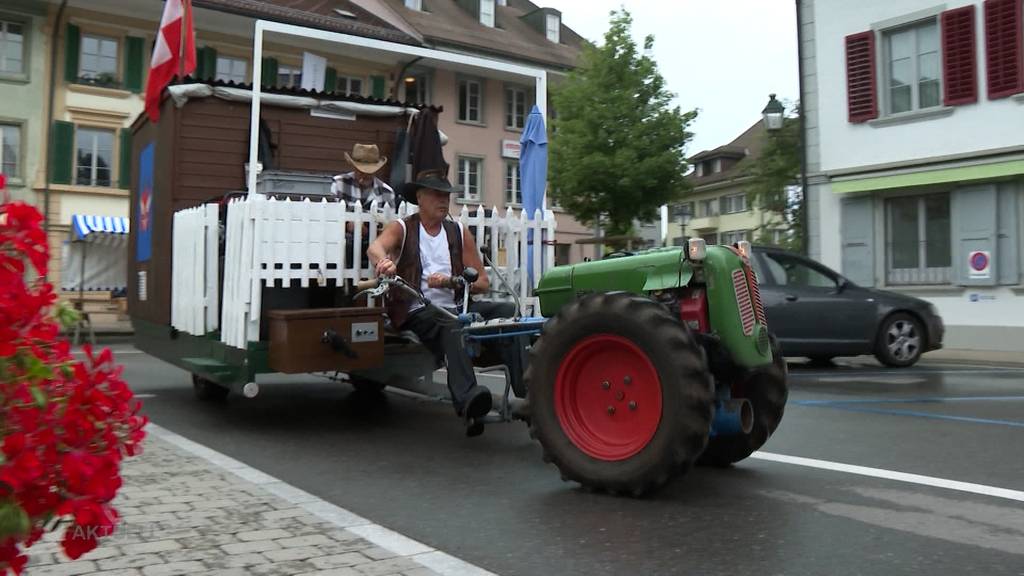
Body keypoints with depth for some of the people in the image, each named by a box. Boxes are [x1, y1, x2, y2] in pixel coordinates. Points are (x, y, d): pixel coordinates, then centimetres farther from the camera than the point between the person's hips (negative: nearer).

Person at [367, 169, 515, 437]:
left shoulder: (459, 233, 17)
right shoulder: (402, 229, 8)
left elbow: (482, 282, 12)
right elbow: (375, 247, -17)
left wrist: (448, 281, -7)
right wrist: (384, 261, -42)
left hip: (455, 307, 4)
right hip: (418, 312, -4)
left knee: (509, 310, -25)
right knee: (452, 329, -39)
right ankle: (467, 400, -55)